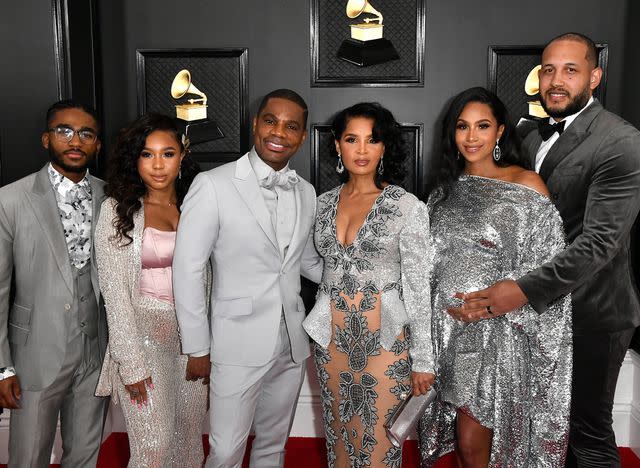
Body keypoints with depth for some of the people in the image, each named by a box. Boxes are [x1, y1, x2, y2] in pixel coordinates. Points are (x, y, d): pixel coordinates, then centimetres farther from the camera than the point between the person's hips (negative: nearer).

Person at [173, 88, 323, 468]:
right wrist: (198, 348, -7)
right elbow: (187, 270, -10)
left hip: (293, 343, 5)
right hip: (239, 344, -5)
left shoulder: (306, 192, 5)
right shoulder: (213, 186, -12)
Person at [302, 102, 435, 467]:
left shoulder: (408, 207, -9)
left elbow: (419, 288, -9)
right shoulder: (324, 203, 5)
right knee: (340, 435, 17)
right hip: (332, 337, 4)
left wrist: (423, 360, -8)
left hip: (385, 339, -4)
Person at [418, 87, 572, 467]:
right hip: (447, 325, 5)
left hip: (495, 331, -5)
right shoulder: (447, 187, 9)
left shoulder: (526, 185, -6)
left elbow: (547, 267, -9)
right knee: (461, 433, 16)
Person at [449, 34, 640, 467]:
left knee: (589, 430, 7)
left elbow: (601, 240, -27)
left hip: (589, 312, -7)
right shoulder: (535, 138, 8)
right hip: (542, 303, 7)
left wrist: (525, 289, -37)